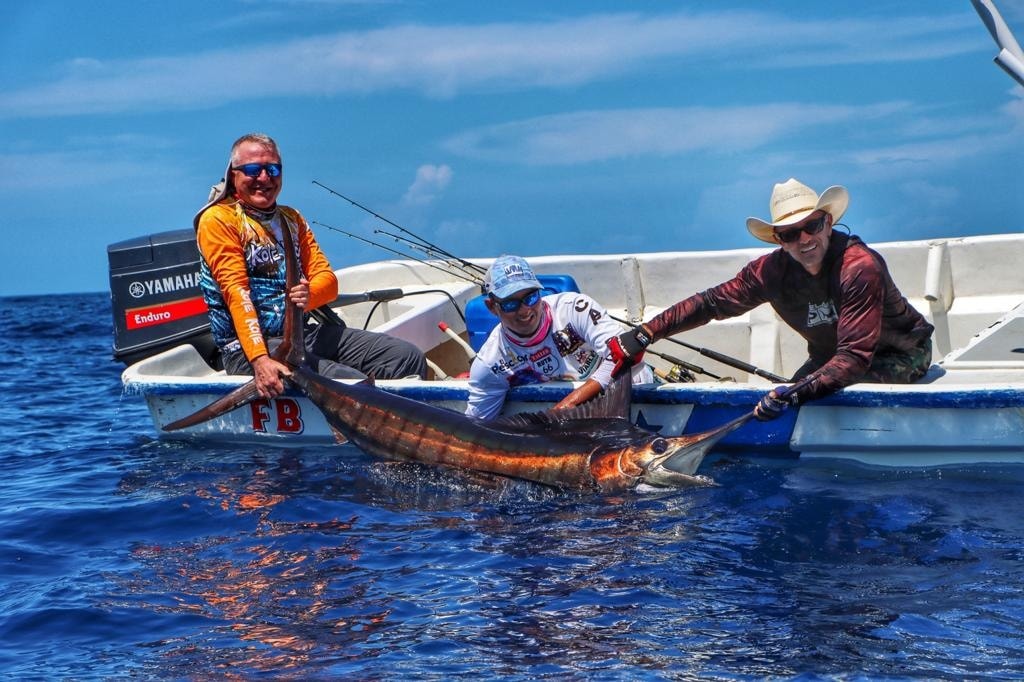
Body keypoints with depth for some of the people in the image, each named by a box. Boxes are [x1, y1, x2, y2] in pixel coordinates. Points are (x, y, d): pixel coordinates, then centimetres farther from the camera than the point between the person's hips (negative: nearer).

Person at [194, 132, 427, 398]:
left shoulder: (292, 218, 18)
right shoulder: (218, 220, -4)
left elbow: (327, 278, 8)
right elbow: (236, 292, -16)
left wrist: (310, 295, -19)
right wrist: (260, 360, -29)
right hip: (248, 347, -7)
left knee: (409, 358, -5)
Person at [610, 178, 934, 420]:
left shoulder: (860, 267, -33)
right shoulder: (772, 270, -15)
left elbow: (855, 357, -38)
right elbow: (710, 303, -6)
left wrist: (798, 392, -49)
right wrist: (643, 335, -13)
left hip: (901, 353, -6)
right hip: (831, 355, 6)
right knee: (784, 407, -12)